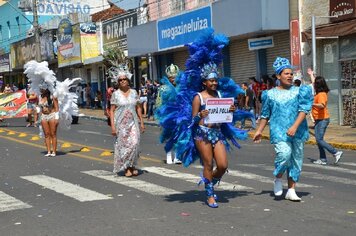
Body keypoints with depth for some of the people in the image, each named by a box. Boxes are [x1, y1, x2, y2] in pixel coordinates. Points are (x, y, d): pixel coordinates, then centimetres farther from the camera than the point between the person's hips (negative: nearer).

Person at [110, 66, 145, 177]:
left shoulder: (134, 92, 8)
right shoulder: (116, 94, 0)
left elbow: (138, 108, 12)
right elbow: (112, 110, -1)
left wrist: (141, 122, 7)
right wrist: (112, 125, -9)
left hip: (133, 122, 2)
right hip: (121, 123, -2)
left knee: (134, 143, -10)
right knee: (123, 145, -2)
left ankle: (131, 166, 6)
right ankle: (126, 168, 9)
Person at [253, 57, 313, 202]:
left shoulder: (299, 91, 6)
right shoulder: (270, 94, 8)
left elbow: (303, 110, -5)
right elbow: (265, 115, 16)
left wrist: (295, 126, -18)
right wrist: (259, 131, 15)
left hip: (297, 131, 2)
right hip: (279, 130, -2)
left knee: (296, 159, 3)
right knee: (284, 154, -23)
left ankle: (291, 191, 12)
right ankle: (278, 178, 4)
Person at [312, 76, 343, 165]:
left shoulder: (321, 95, -18)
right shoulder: (319, 93, 10)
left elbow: (322, 105, -36)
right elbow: (314, 86, 32)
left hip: (322, 120, -10)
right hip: (319, 120, 10)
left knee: (319, 140, -12)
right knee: (318, 140, 11)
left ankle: (336, 153, -13)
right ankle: (323, 159, 13)